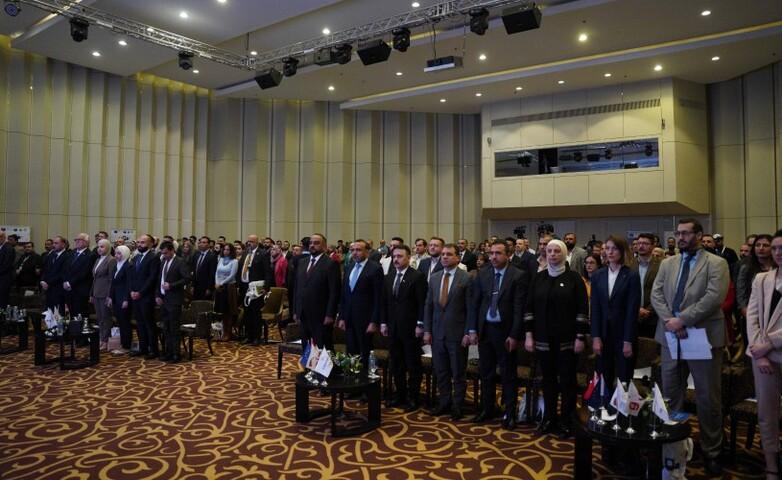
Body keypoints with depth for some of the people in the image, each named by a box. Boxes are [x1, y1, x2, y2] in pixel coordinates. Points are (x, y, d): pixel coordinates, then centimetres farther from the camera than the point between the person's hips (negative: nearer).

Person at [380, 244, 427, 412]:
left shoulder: (417, 276, -8)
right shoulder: (388, 277, 10)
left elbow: (422, 303, -11)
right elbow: (384, 302, 13)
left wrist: (420, 325, -14)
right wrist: (383, 322, 8)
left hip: (410, 328, -6)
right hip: (393, 328, 6)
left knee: (413, 364, 4)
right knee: (396, 364, 12)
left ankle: (413, 398, 13)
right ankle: (400, 394, 23)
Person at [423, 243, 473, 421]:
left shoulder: (466, 278, -6)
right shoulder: (434, 278, 8)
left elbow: (470, 308, -7)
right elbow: (428, 306, 9)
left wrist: (468, 333, -11)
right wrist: (427, 330, 4)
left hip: (457, 333, -4)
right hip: (437, 332, 4)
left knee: (458, 372, 7)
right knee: (440, 371, 12)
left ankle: (457, 405, 20)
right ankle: (444, 402, 26)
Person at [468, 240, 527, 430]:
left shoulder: (518, 275, -8)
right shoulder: (482, 274, 5)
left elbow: (519, 308, -10)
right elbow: (475, 303, 7)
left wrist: (514, 335, -13)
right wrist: (472, 330, 2)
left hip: (505, 331, -4)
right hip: (484, 329, 4)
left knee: (508, 374, 7)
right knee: (486, 372, 13)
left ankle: (509, 413, 18)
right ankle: (487, 409, 26)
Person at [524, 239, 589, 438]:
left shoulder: (574, 278, -3)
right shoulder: (538, 278, 6)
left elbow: (582, 310, -4)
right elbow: (529, 308, 7)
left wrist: (580, 337, -9)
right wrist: (529, 335, 2)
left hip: (566, 339, -3)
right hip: (544, 339, 3)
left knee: (567, 380, 4)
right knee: (548, 379, 10)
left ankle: (566, 422, 14)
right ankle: (549, 418, 21)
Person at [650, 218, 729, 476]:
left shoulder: (716, 263, -4)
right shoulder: (667, 263, 11)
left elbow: (714, 297, -16)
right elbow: (656, 294, 4)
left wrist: (682, 319, -19)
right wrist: (669, 320, -12)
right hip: (671, 337, 4)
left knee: (708, 399, 6)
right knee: (671, 396, 12)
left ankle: (711, 451, 22)